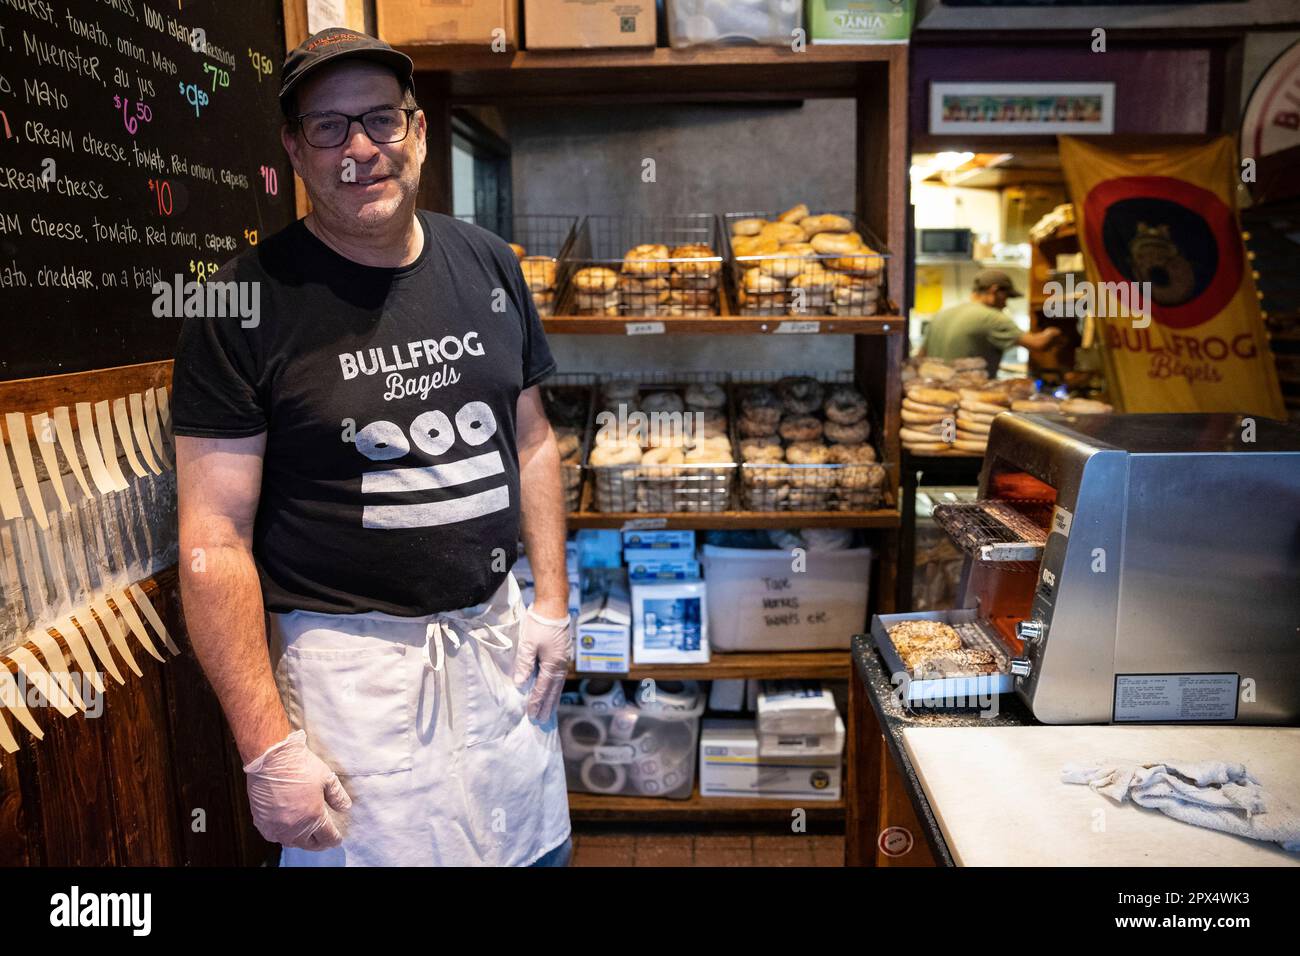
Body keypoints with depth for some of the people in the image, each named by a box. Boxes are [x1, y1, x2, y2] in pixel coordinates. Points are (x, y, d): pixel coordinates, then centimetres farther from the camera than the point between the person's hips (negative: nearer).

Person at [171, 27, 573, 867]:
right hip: (350, 654, -4)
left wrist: (553, 603, 5)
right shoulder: (250, 301, -12)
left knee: (540, 845, 17)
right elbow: (216, 538, -13)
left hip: (499, 632, 5)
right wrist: (268, 747, -15)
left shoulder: (488, 264, 3)